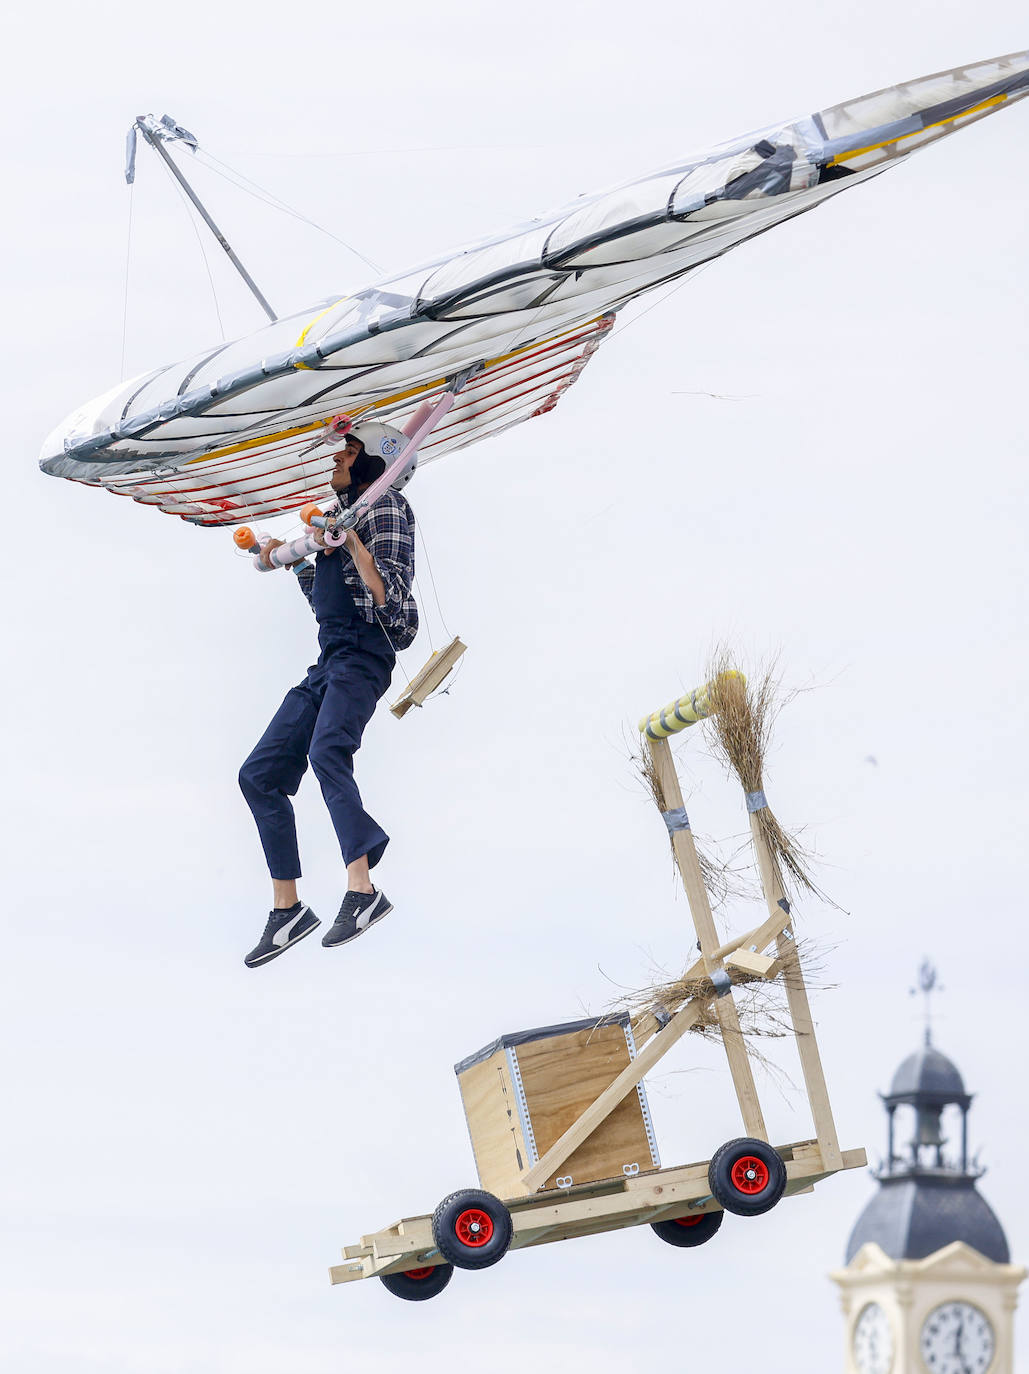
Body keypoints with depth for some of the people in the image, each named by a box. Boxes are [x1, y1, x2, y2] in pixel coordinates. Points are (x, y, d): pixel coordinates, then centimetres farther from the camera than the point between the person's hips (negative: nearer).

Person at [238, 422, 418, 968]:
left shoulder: (386, 506, -2)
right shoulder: (346, 511, 24)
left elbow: (387, 593, -15)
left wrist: (350, 541, -22)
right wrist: (294, 561, 22)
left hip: (363, 654, -10)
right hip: (330, 658, 10)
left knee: (326, 752, -34)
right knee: (259, 774, 4)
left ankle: (362, 891, -44)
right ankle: (288, 910, 7)